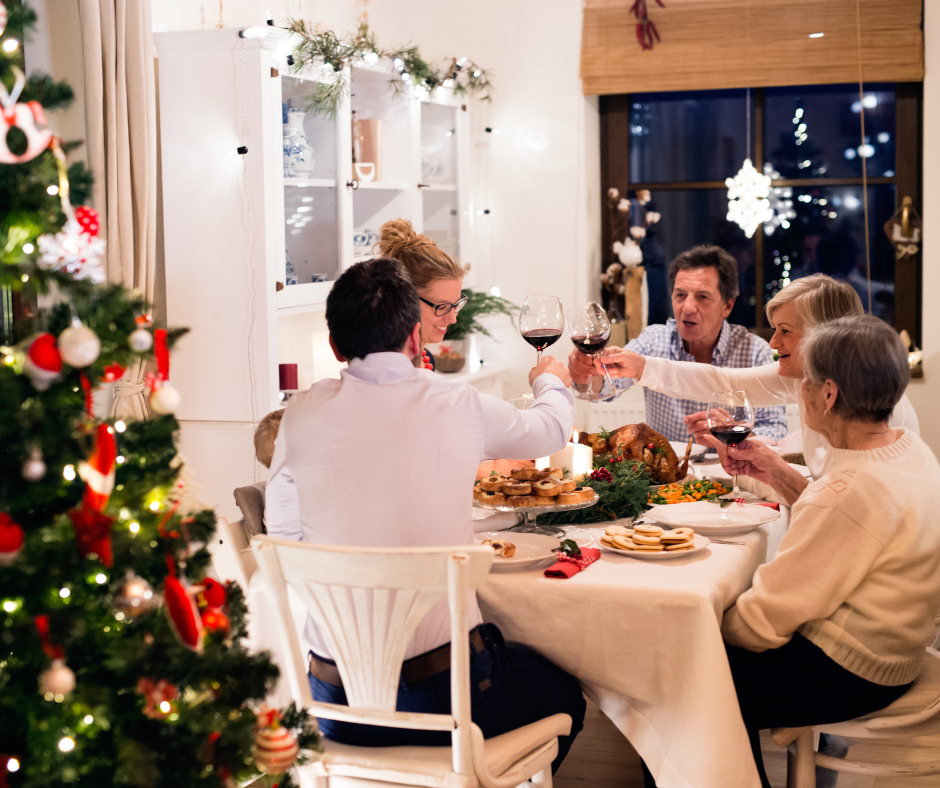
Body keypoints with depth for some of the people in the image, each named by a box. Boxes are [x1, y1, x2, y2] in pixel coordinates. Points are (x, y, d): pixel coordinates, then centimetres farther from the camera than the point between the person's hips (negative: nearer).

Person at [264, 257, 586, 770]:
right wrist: (550, 382, 39)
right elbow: (551, 429, 15)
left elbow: (282, 531, 12)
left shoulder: (302, 414, -2)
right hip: (443, 697, -3)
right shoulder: (460, 407, -6)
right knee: (564, 693, 26)